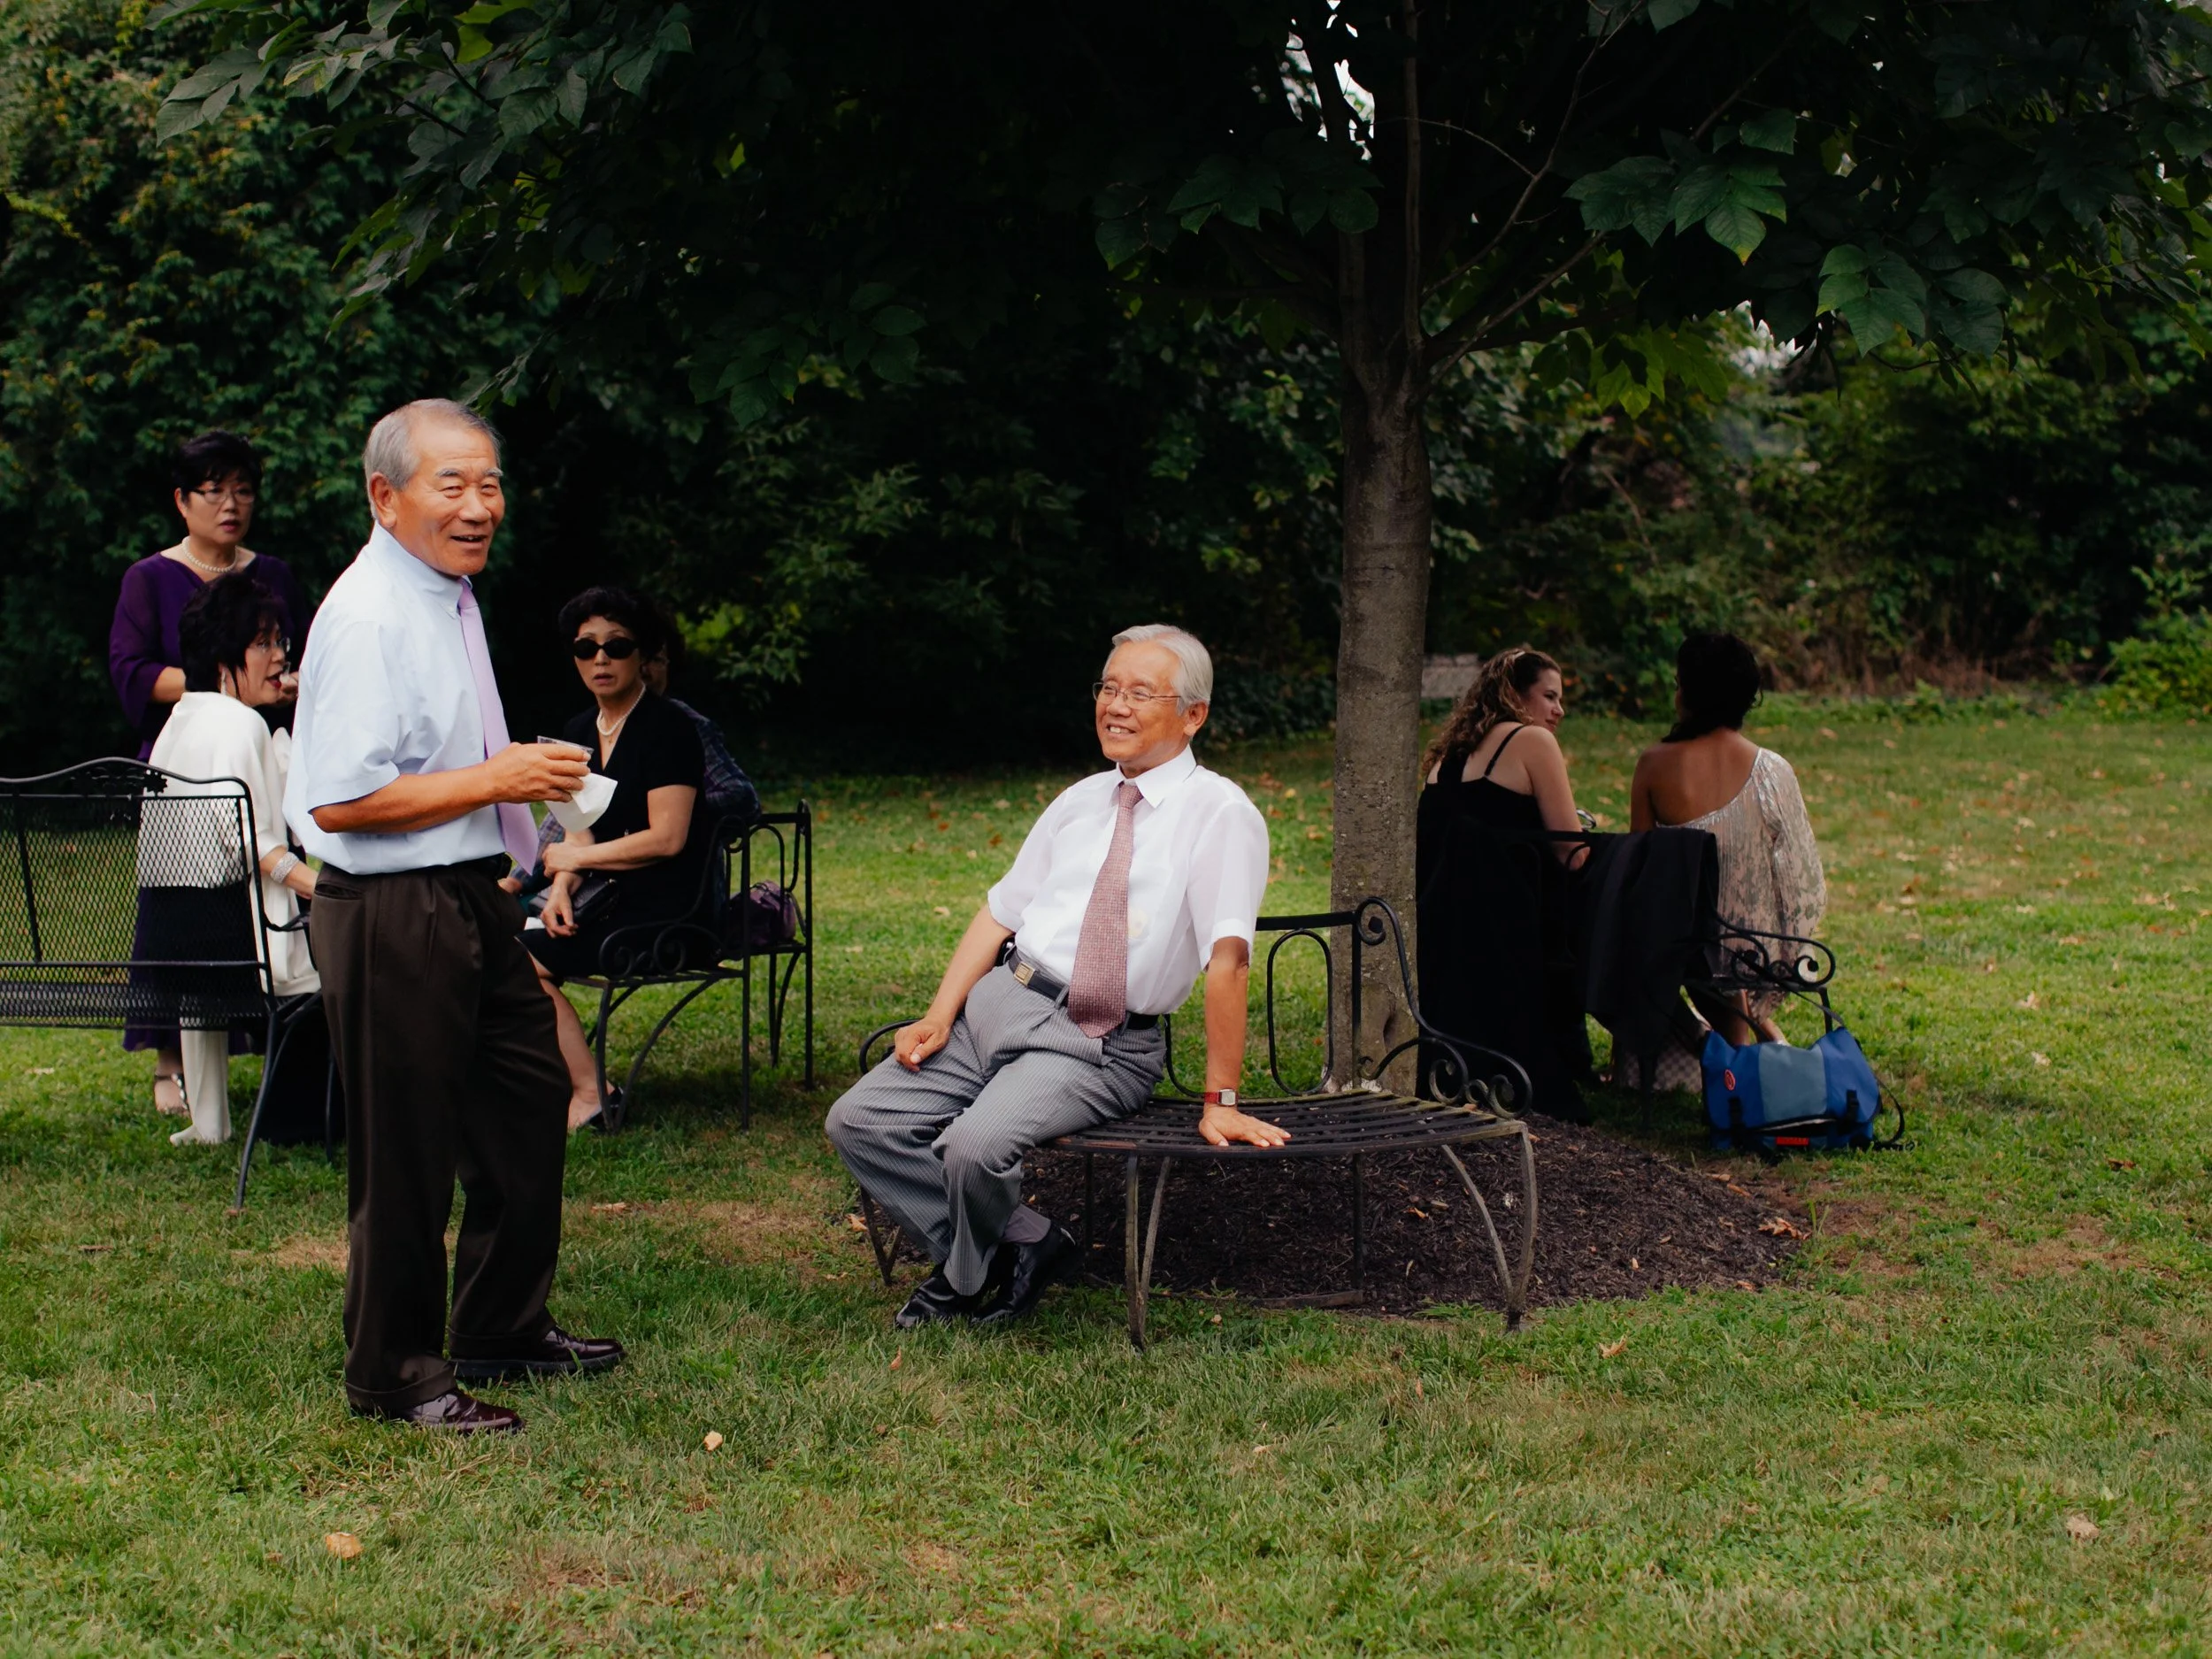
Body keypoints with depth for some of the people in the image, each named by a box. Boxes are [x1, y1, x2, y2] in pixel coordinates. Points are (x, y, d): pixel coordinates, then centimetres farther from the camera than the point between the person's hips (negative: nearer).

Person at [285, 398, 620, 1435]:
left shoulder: (452, 597, 12)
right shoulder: (368, 618, -19)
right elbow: (339, 801, -25)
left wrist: (527, 774, 13)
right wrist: (495, 779, -21)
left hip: (474, 898, 10)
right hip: (392, 916, -10)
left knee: (527, 1107, 19)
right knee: (407, 1153, 2)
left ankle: (502, 1329, 36)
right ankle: (393, 1375, 18)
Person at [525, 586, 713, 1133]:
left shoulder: (669, 728, -12)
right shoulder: (580, 731, 13)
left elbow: (666, 838, -17)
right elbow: (582, 831, 15)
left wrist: (576, 858, -8)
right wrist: (562, 887, -6)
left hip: (663, 913, -8)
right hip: (609, 899, 8)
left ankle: (590, 1097, -11)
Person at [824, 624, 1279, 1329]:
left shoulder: (1219, 814, -9)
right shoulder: (1080, 801, 14)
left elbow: (1227, 955, -17)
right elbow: (1000, 910, 14)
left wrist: (1219, 1102, -22)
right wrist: (940, 1014, 0)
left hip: (1101, 1049, -7)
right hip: (998, 1004, 7)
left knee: (974, 1146, -29)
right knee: (859, 1123, -5)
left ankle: (976, 1274, 5)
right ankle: (1017, 1243, 8)